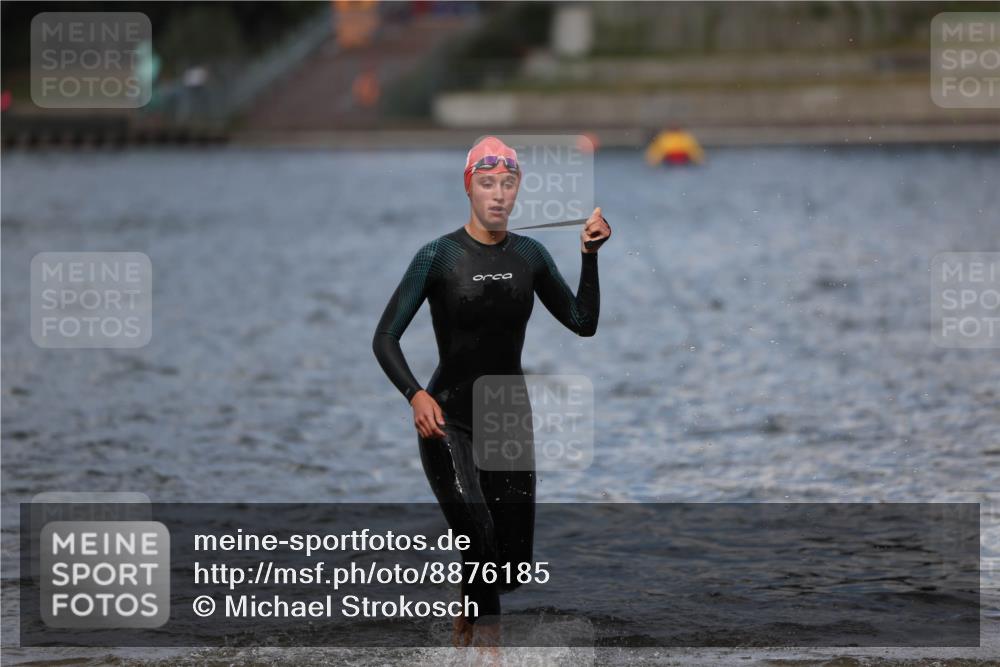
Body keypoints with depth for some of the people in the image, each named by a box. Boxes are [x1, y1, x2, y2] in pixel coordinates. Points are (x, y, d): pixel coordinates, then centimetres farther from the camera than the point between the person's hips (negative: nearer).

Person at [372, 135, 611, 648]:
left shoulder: (530, 255, 3)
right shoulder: (438, 256, -10)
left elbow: (583, 323, 5)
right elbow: (384, 339, -10)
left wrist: (590, 256, -7)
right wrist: (416, 395, -26)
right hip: (448, 422, -4)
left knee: (513, 563, 6)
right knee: (480, 538, -24)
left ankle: (467, 616, 37)